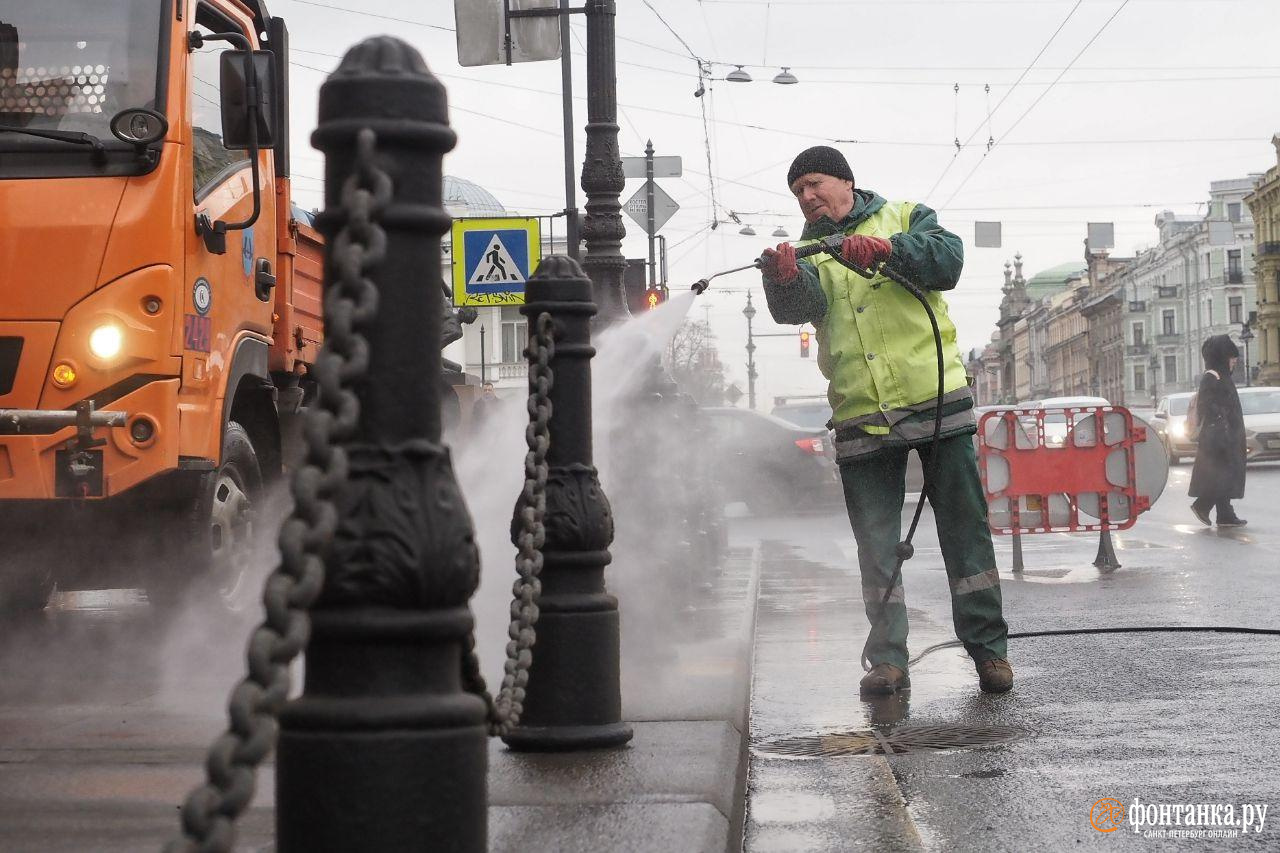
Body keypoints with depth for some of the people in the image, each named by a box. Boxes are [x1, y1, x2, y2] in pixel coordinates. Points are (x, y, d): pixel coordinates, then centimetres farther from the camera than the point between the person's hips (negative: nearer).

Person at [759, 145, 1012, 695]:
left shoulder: (904, 219, 10)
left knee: (964, 529, 2)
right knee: (876, 547, 2)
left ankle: (988, 648, 11)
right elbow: (799, 306, -9)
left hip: (936, 401, -2)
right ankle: (887, 659, 7)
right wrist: (784, 280, -32)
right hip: (861, 417, 2)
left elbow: (948, 259, -10)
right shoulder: (809, 253, 13)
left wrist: (890, 249, -27)